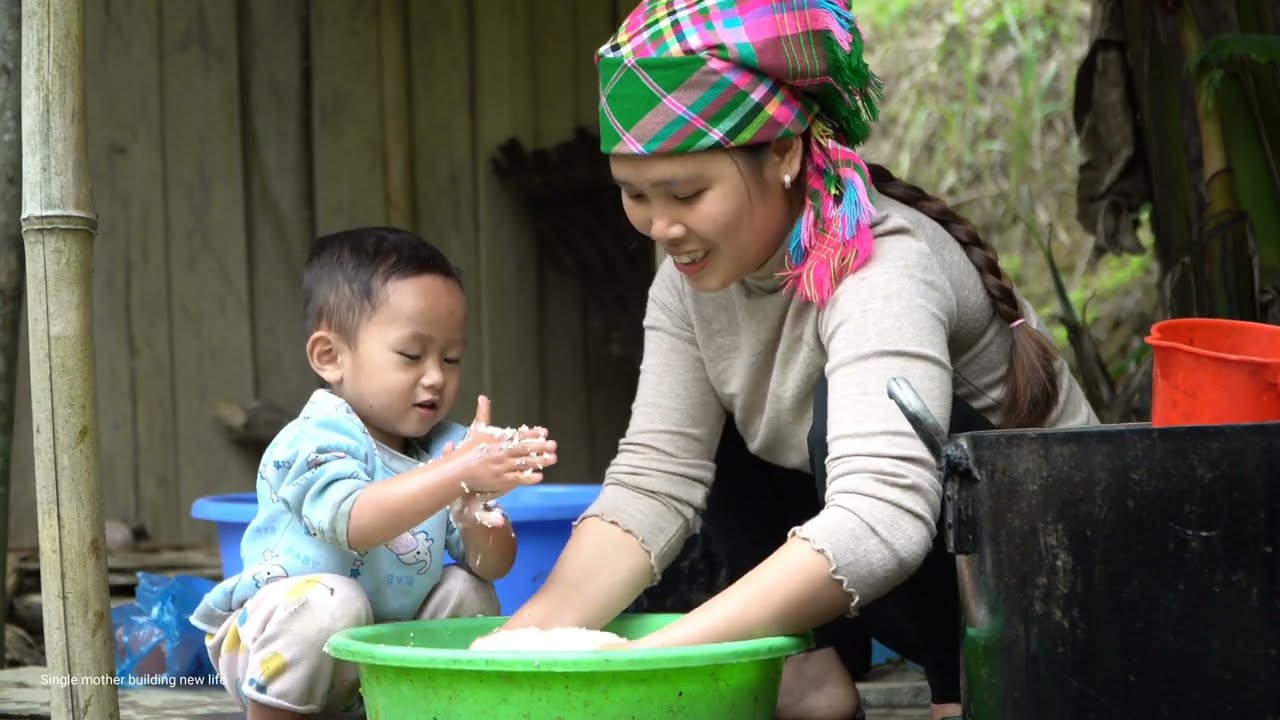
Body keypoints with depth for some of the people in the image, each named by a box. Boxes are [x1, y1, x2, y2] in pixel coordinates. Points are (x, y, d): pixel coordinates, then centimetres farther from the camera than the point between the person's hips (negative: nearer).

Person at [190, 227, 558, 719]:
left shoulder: (444, 446, -1)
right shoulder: (317, 440, -20)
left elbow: (494, 566, -5)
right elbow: (354, 521, -42)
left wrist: (475, 516, -28)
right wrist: (459, 474, -50)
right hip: (283, 660, -7)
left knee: (469, 590, -4)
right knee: (329, 601, -33)